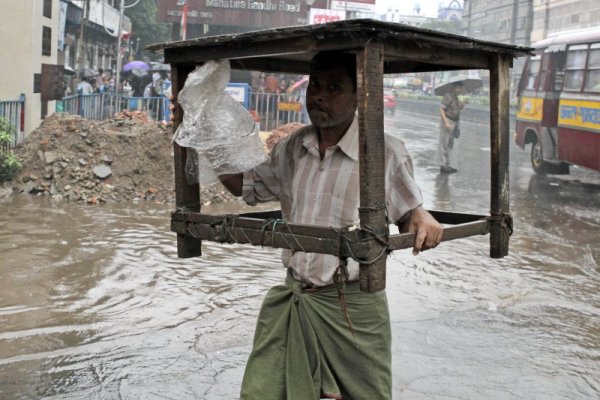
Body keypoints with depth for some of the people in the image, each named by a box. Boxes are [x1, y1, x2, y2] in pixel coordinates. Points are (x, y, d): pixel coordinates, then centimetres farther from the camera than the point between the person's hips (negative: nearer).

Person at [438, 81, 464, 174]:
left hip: (454, 122, 10)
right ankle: (443, 165, -4)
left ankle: (447, 165, 22)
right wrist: (446, 122, -27)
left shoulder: (456, 97, 15)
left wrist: (461, 106, 1)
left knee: (450, 145, 15)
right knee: (444, 144, -7)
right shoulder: (448, 96, -14)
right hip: (447, 122, -10)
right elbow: (441, 109, -20)